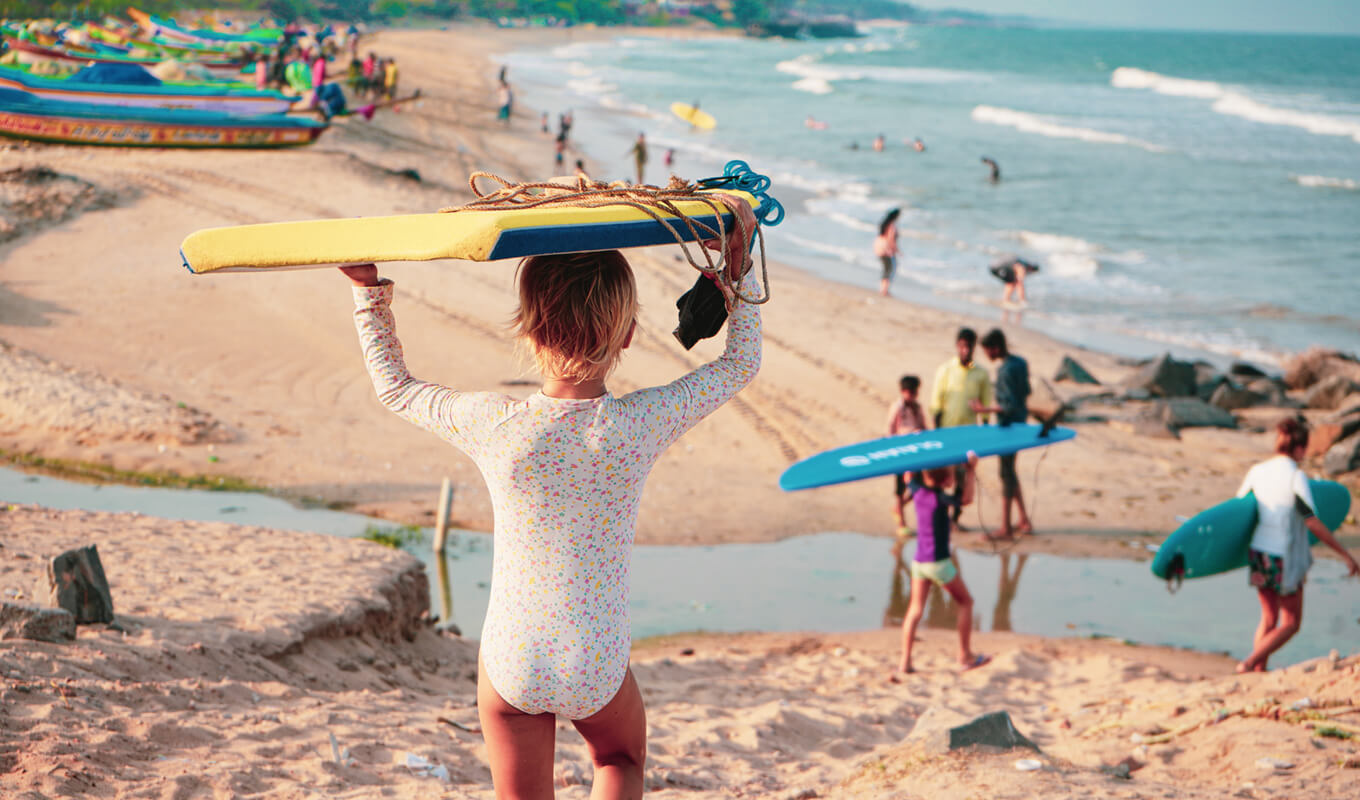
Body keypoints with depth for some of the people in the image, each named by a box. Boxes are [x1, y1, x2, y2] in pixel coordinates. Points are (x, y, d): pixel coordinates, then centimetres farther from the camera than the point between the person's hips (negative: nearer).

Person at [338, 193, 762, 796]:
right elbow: (742, 362, 0)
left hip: (511, 663, 0)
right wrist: (739, 263, 5)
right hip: (598, 669, 0)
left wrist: (369, 291, 11)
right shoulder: (641, 425, -17)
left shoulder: (495, 427, -17)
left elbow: (394, 388, 3)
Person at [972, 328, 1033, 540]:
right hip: (1021, 422, 10)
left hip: (1009, 425, -10)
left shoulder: (1005, 371, -22)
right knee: (1010, 471, 18)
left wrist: (986, 410, -17)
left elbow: (1010, 405, -24)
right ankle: (1024, 521, 23)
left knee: (1007, 473, -2)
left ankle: (1006, 528, 4)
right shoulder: (1021, 362, 6)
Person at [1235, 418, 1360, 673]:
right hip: (1285, 559, -6)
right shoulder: (1296, 477, -17)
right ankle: (1249, 663, -4)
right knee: (1290, 624, 9)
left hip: (1258, 553, 6)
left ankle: (1259, 671, 17)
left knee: (1268, 619, 20)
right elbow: (1313, 523, -19)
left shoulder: (1257, 471, 0)